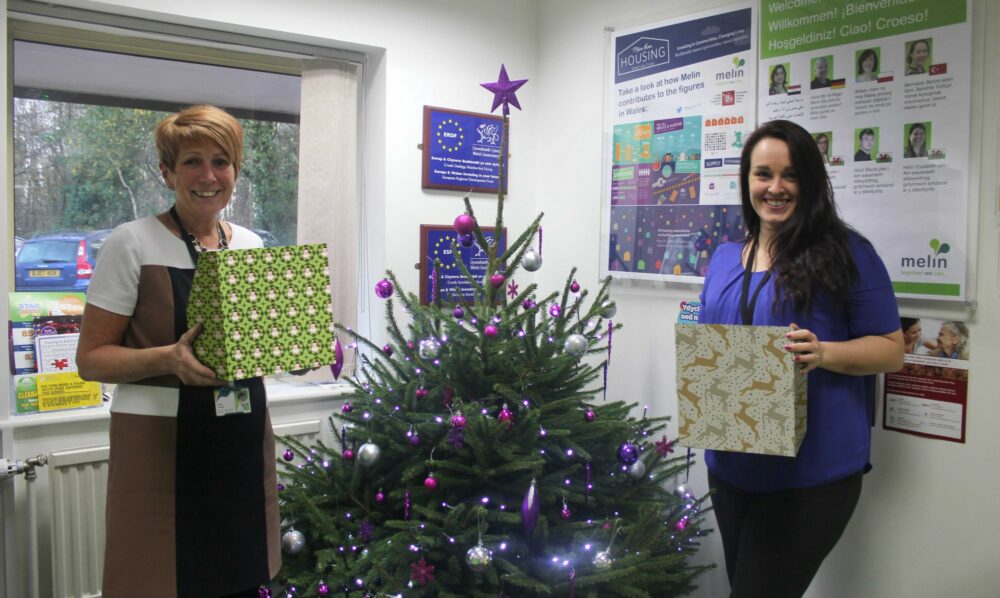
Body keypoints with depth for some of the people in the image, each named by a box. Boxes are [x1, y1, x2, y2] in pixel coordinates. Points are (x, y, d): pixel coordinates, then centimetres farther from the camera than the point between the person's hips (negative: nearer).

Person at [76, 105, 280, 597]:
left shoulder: (251, 244, 8)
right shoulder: (133, 243, -7)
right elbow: (91, 358, -6)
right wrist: (169, 358, -24)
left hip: (242, 440, 5)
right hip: (161, 446, -4)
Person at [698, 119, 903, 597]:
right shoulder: (723, 258, 10)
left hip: (812, 473, -6)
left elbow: (891, 348, -6)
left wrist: (822, 353, -25)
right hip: (730, 464, 6)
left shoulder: (846, 253, -7)